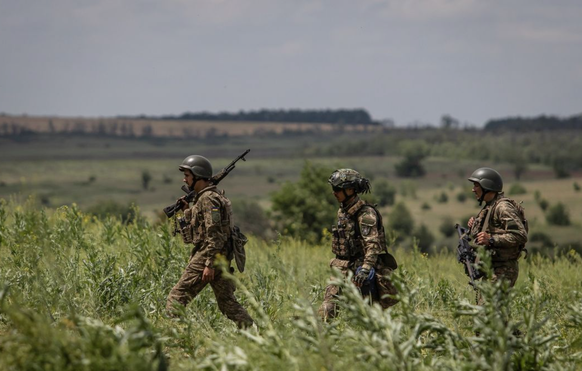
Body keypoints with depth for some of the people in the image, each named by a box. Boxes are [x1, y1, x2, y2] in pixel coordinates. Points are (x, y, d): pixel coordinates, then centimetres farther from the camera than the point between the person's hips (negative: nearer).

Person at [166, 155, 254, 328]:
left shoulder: (208, 198, -13)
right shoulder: (212, 196, 18)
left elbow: (214, 234, -20)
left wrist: (209, 264, -23)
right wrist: (188, 211, 14)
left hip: (206, 256, -10)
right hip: (222, 258, 10)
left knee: (177, 298, -6)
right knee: (228, 302, 10)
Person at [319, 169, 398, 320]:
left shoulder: (365, 213, -16)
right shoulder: (343, 211, 12)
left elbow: (373, 244, -26)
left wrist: (365, 269, -36)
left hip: (359, 269, -8)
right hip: (344, 268, 8)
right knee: (328, 304, -1)